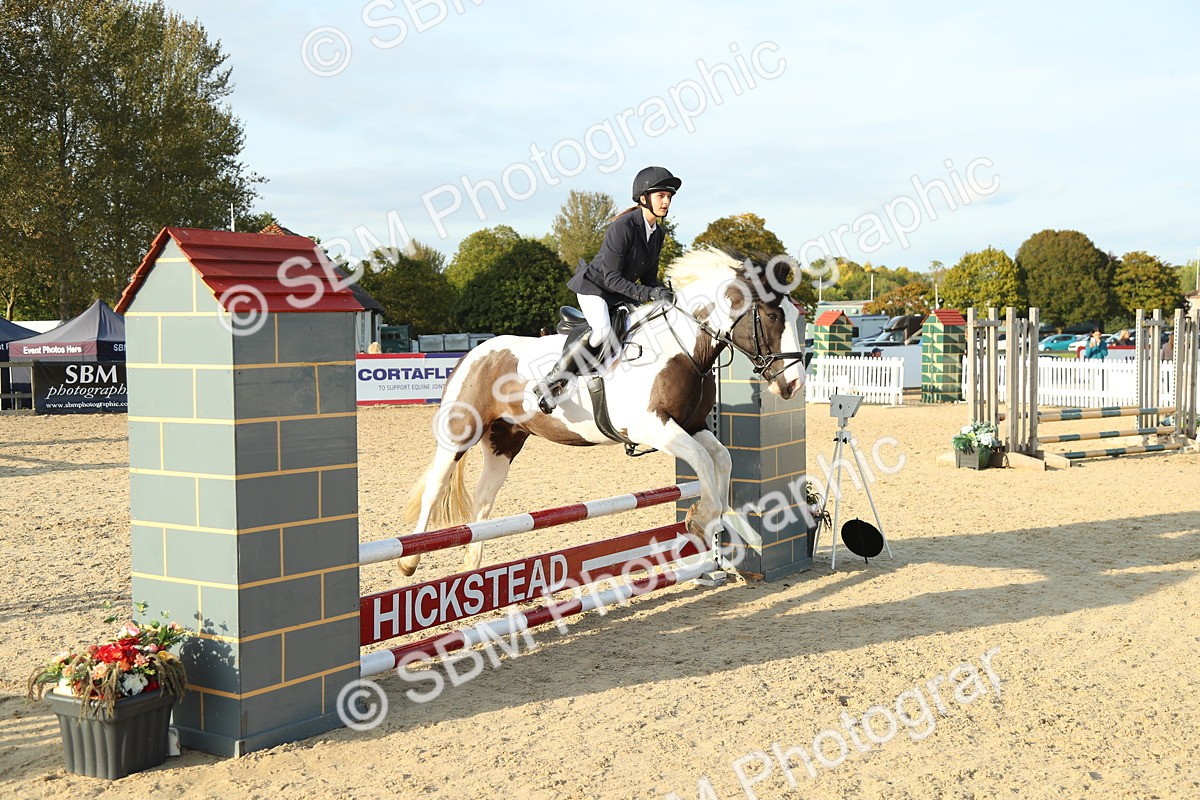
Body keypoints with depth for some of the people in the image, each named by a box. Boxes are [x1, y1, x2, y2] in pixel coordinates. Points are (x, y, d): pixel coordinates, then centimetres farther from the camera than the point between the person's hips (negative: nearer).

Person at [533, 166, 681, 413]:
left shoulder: (657, 233, 4)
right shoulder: (622, 227, -22)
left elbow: (648, 277, 11)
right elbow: (611, 277, -23)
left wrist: (663, 295, -10)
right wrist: (649, 294, -30)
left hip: (621, 296, 9)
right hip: (594, 287, -9)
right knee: (603, 332, -35)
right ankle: (550, 384, -26)